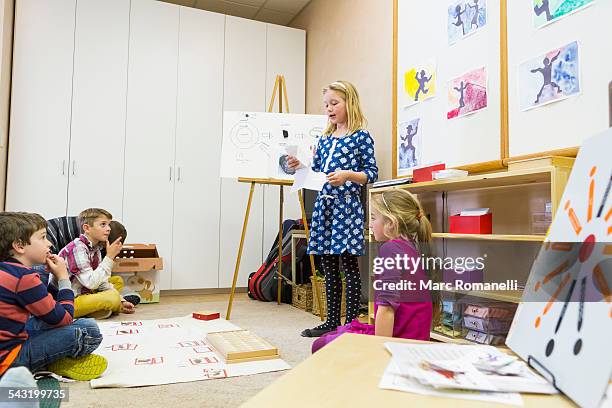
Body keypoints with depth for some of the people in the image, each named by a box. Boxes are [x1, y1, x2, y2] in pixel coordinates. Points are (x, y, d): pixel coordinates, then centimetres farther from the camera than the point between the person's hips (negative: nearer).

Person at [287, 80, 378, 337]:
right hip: (323, 205, 7)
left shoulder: (361, 137, -2)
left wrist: (348, 175, -21)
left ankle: (352, 323, 9)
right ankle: (332, 321, 21)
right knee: (328, 265, 10)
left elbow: (371, 173, -5)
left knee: (349, 263, -2)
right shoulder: (325, 139, 17)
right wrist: (300, 167, 1)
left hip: (347, 205, -7)